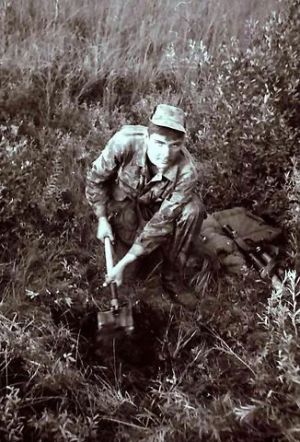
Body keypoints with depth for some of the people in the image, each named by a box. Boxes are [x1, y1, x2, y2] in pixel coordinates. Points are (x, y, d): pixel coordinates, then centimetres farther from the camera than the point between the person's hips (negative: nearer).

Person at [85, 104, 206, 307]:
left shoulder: (186, 172, -33)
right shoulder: (126, 141, -35)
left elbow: (162, 222, -30)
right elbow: (96, 178, -15)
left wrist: (124, 264, -31)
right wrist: (102, 219, -16)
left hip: (159, 206, 0)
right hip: (124, 203, 1)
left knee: (193, 209, -28)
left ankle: (172, 277, -11)